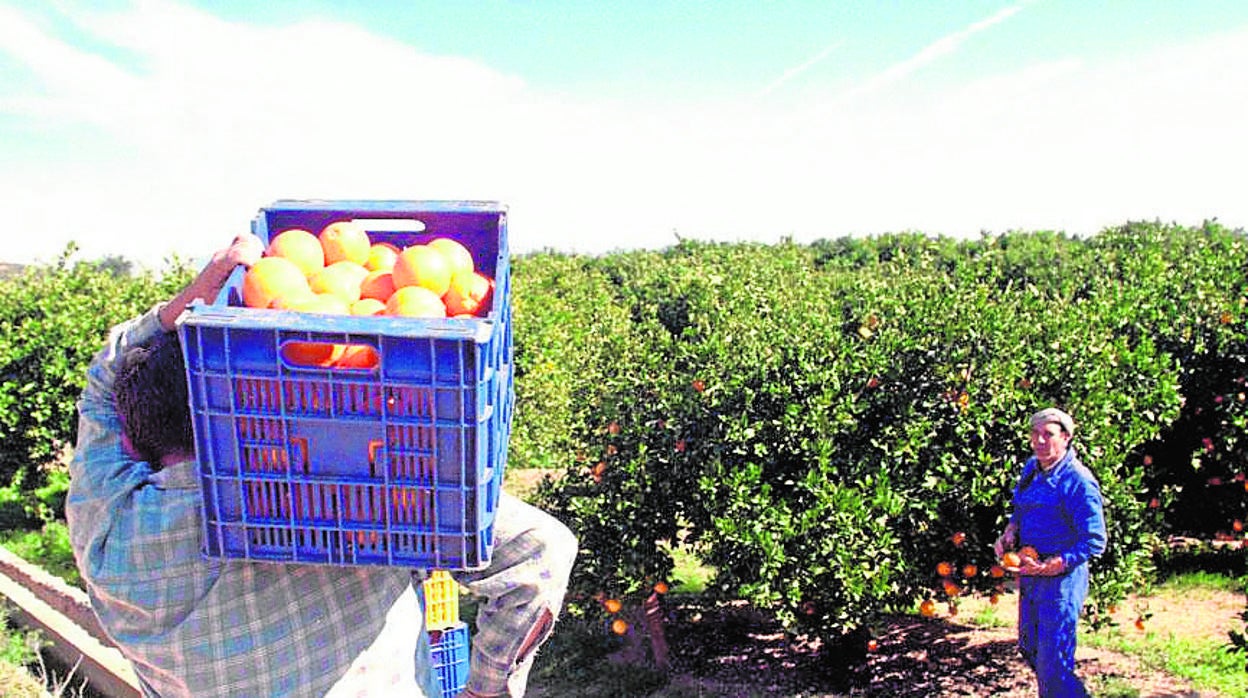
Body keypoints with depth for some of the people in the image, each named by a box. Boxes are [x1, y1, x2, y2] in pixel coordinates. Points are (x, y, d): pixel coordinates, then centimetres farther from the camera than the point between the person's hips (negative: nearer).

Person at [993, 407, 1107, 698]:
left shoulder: (1079, 482, -17)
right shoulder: (1031, 468, 6)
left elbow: (1093, 542, -19)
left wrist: (1046, 566, -25)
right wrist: (1009, 532, 2)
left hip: (1062, 578, -8)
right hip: (1030, 575, 8)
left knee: (1052, 665, -5)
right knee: (1030, 649, 21)